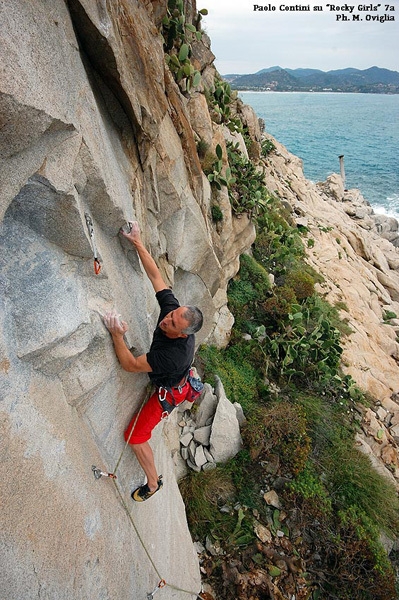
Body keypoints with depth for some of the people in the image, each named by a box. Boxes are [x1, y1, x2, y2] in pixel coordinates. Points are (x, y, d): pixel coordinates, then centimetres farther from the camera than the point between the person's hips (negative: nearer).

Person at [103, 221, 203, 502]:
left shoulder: (174, 353, -47)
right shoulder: (173, 309, -30)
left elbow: (131, 365, -38)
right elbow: (155, 274, -25)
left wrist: (117, 334, -49)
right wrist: (137, 242, -29)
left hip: (168, 392, -7)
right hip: (181, 378, 8)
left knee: (136, 437, 3)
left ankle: (153, 483, 25)